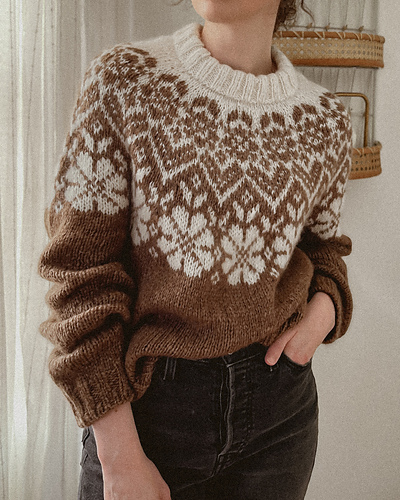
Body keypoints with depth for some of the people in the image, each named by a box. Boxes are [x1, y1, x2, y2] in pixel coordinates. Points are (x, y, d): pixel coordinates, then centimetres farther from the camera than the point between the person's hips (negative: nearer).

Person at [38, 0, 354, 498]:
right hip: (145, 402, -3)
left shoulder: (327, 120, -1)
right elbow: (83, 271, -12)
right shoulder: (122, 80, -10)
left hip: (279, 407, 4)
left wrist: (323, 309, -8)